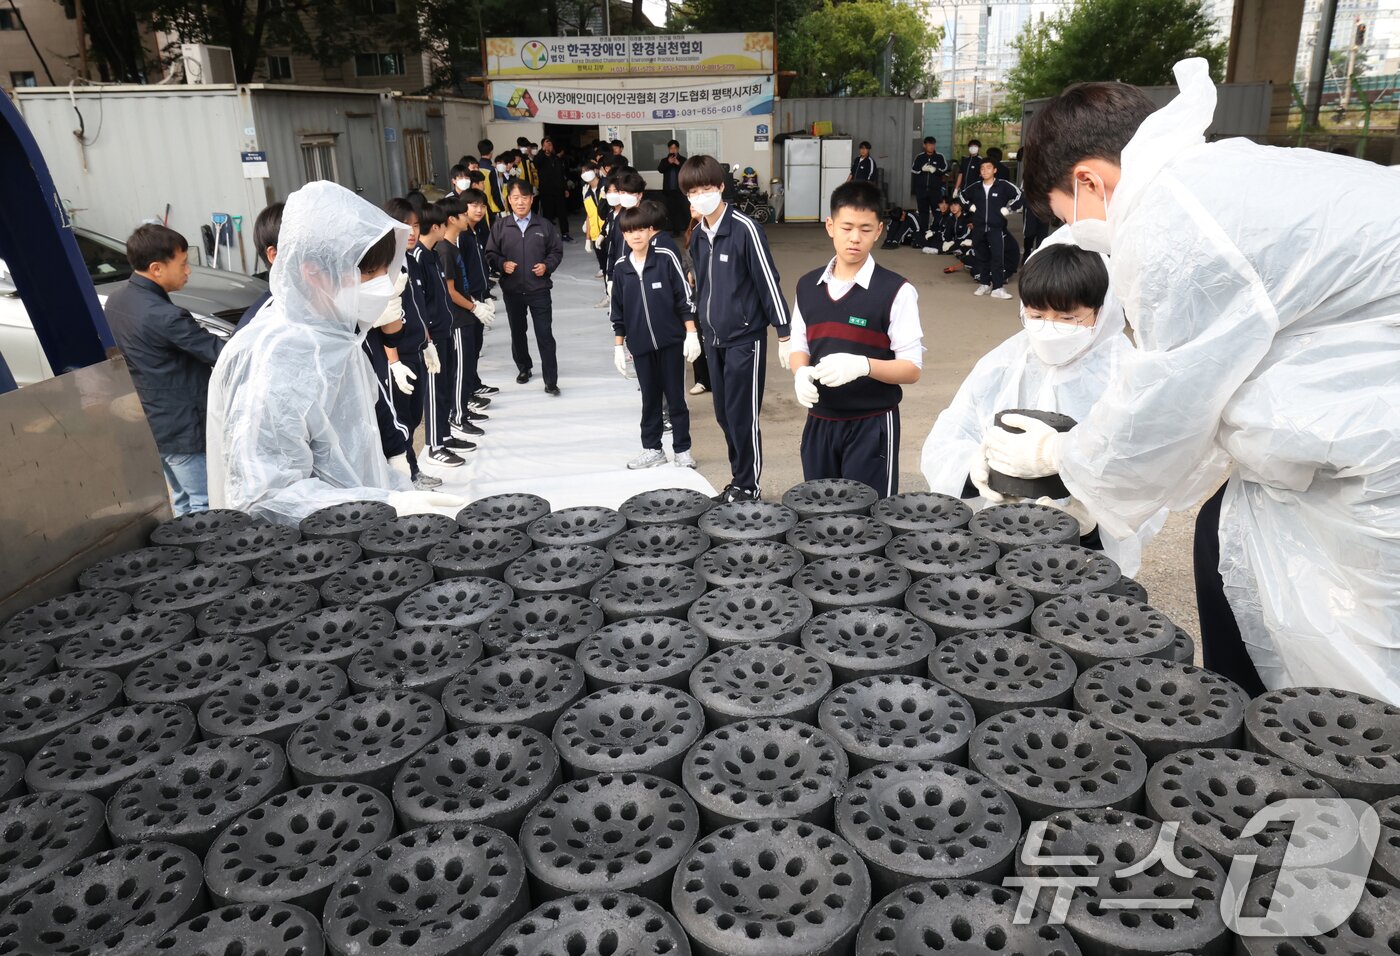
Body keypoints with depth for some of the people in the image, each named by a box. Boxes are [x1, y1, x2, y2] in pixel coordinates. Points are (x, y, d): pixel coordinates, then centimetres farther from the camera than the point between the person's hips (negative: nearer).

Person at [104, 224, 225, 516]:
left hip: (148, 424, 10)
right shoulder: (164, 316, -25)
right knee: (205, 506, -1)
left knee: (182, 502, 21)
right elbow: (217, 351, -22)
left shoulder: (115, 301, 4)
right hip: (182, 428, -9)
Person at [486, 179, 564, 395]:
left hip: (539, 289, -2)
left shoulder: (544, 225, 0)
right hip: (512, 290, 2)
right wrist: (502, 264, -16)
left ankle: (551, 381, 2)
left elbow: (556, 252, 7)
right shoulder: (499, 226, 0)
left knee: (545, 335, -3)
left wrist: (547, 265, -11)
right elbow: (490, 254, 4)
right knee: (517, 332, 17)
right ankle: (524, 367, 38)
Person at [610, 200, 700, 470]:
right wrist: (618, 347, 9)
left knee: (676, 397, 6)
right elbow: (618, 312, 9)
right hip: (640, 345, 3)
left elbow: (685, 299, -5)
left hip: (671, 341, -3)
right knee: (649, 398, 11)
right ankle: (652, 449, 22)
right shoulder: (621, 267, 2)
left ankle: (682, 449, 16)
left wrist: (691, 334, -8)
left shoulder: (666, 258, -7)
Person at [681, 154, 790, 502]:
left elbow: (769, 282, -12)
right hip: (715, 338, 7)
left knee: (742, 416, -2)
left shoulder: (745, 228, -14)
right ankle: (739, 478, 24)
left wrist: (784, 334, -12)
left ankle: (748, 486, 12)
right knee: (724, 415, 11)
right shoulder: (698, 236, 9)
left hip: (745, 337, -7)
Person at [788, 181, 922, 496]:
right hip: (820, 421, 5)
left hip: (872, 424, -4)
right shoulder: (808, 286, 5)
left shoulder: (896, 291, -10)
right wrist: (801, 374, -10)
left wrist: (863, 365, -28)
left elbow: (912, 368, -11)